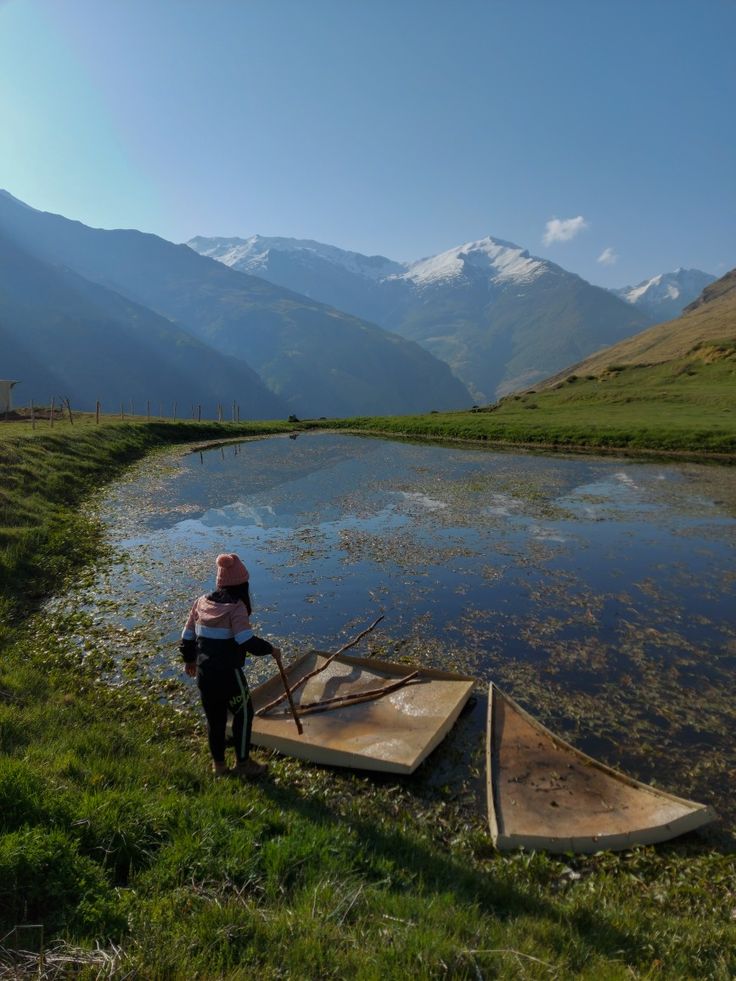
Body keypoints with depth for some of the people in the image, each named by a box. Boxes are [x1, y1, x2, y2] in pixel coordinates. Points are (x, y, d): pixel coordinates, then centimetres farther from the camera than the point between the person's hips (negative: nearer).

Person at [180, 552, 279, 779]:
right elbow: (247, 641, -24)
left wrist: (189, 660, 25)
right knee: (243, 713, 12)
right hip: (228, 673, -6)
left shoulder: (202, 602, 4)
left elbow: (187, 635, 9)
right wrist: (270, 649, -9)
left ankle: (218, 764, 32)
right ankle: (243, 764, 20)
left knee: (214, 717, 19)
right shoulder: (236, 607, -16)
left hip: (204, 673, 7)